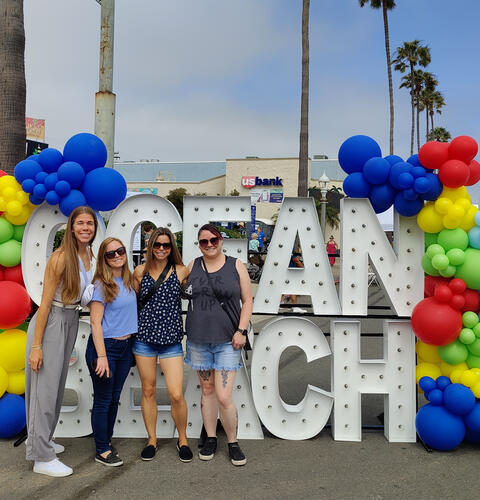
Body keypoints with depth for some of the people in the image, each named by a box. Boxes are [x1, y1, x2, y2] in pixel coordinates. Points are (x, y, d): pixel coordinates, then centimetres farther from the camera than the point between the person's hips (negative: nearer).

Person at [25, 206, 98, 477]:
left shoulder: (89, 254, 1)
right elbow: (45, 303, -19)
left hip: (72, 322, 8)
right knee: (45, 388, 0)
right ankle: (42, 458, 11)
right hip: (51, 322, -8)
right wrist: (36, 346, -19)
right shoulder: (61, 257, -20)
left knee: (58, 386, 19)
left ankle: (43, 441, 37)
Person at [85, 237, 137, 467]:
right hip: (104, 346, -6)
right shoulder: (101, 285, -13)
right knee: (103, 401, 3)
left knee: (114, 399, 16)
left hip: (125, 346, 7)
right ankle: (102, 451, 16)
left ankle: (107, 441, 32)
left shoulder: (129, 281, 6)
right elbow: (95, 322, -15)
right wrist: (101, 356, -19)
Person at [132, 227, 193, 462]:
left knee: (176, 395, -5)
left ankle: (182, 439, 18)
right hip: (144, 337, 2)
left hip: (171, 340, -1)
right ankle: (152, 439, 28)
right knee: (148, 391, 10)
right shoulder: (140, 272, 3)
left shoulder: (181, 271, -1)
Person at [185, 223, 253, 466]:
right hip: (198, 341, 3)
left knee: (224, 397, -6)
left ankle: (233, 442, 15)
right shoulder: (193, 266, 6)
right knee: (207, 390, 13)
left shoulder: (235, 266, 0)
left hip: (227, 341, -3)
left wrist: (241, 330, -7)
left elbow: (247, 301, 2)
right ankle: (210, 439, 29)